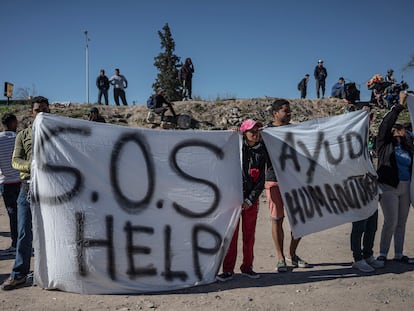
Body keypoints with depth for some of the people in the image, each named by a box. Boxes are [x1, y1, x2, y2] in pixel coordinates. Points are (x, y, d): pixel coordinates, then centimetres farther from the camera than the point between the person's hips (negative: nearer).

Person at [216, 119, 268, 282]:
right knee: (231, 234, 0)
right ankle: (228, 270, 11)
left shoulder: (262, 152, 4)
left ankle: (247, 267, 24)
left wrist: (250, 200, -5)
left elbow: (261, 181, 4)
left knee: (249, 234, 10)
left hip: (251, 200, 3)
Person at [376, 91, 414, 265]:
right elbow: (385, 124, -12)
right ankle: (383, 254, 6)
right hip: (389, 187, -5)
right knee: (391, 222, -9)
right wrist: (400, 106, -11)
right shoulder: (385, 144, -1)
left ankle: (399, 255, 21)